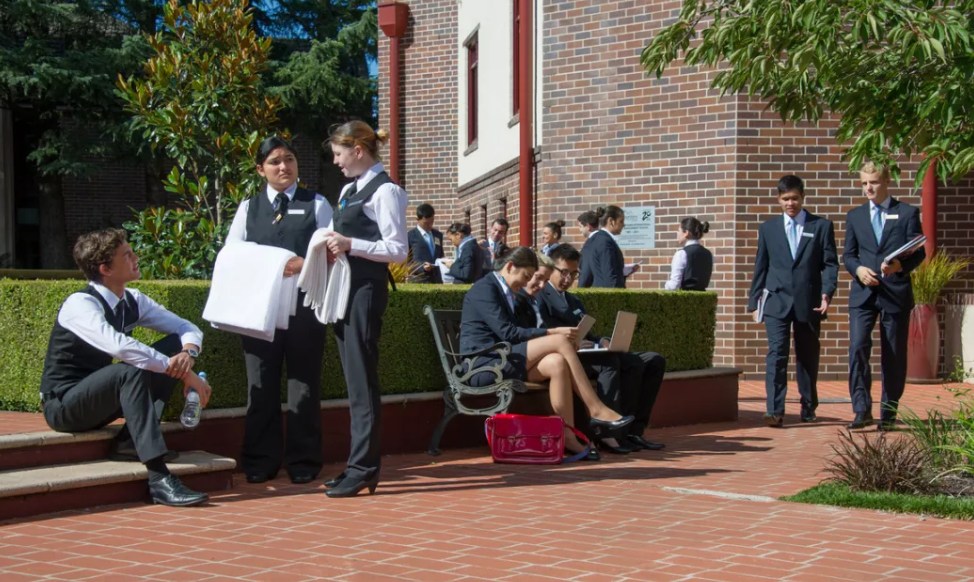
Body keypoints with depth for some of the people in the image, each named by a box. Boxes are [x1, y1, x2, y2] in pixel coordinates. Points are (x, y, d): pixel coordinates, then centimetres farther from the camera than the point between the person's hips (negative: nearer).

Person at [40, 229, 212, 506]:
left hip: (101, 396, 8)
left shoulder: (132, 301, 1)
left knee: (175, 345, -4)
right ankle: (159, 479, -41)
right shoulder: (81, 304, -22)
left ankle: (131, 441, -10)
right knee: (131, 371, -36)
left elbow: (189, 329, 4)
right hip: (63, 406, -8)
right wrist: (185, 374, -37)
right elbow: (120, 347, -39)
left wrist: (188, 353, -21)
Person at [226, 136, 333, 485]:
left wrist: (303, 263, -20)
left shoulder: (316, 205, 10)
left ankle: (303, 463, 11)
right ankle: (260, 463, 13)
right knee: (261, 385, 5)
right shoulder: (248, 208, 15)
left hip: (304, 305, -1)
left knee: (303, 384, 3)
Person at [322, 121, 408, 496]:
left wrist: (351, 245, -19)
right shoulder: (348, 190, 17)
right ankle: (362, 465, 17)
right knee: (355, 379, 11)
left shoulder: (384, 191, -9)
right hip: (344, 288, 9)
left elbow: (398, 250, -13)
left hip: (367, 289, -9)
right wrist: (333, 246, 5)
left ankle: (362, 469, -2)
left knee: (361, 380, -7)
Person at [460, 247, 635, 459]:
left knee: (557, 363, -19)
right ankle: (596, 411, -17)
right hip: (483, 366, -9)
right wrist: (552, 332, -17)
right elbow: (507, 333, -17)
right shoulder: (484, 288, -8)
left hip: (502, 361, 9)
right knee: (559, 341, -20)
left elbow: (512, 334, 19)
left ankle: (568, 436, -24)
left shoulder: (504, 292, 23)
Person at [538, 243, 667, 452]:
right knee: (610, 361, -38)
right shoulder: (539, 297, 1)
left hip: (587, 353, 9)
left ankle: (633, 430, -12)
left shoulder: (575, 301, 29)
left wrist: (603, 342, -1)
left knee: (654, 361, -5)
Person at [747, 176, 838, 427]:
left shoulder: (822, 226, 7)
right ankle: (775, 410, -14)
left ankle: (808, 407, 23)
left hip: (808, 302, 0)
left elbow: (830, 263, 1)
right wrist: (755, 301, 7)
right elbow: (760, 267, 12)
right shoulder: (768, 228, 11)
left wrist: (827, 292, -13)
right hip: (777, 302, 0)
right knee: (777, 353, -11)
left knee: (808, 356, 9)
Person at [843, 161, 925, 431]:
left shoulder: (908, 212, 5)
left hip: (896, 293, -1)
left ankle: (888, 414, 14)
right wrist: (858, 269, -9)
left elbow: (919, 252, 0)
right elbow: (848, 255, 13)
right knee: (858, 347, -16)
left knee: (894, 356, 4)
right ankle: (862, 409, -13)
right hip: (863, 292, 1)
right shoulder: (854, 216, 13)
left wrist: (900, 265, -20)